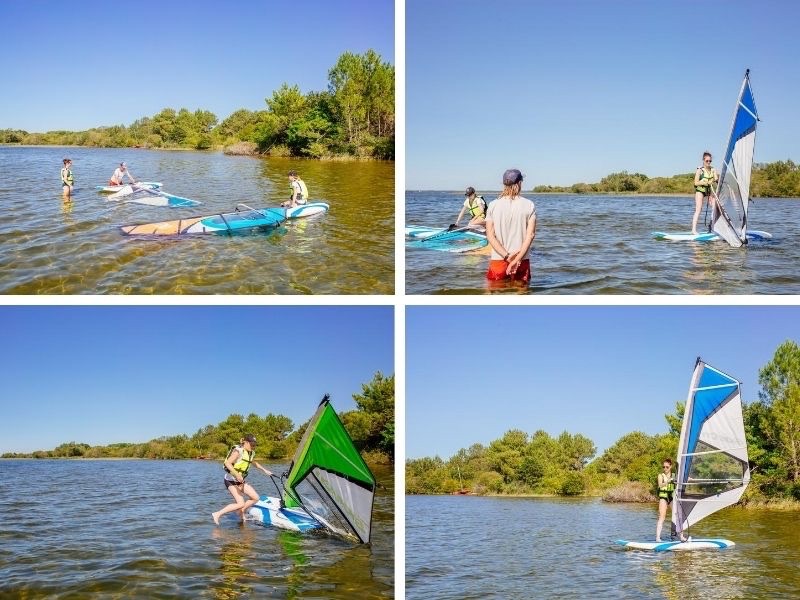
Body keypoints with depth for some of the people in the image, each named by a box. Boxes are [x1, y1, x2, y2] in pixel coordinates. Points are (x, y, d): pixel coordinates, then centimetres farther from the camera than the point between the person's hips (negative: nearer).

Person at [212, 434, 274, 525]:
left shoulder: (251, 453, 7)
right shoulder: (238, 451, -19)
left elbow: (254, 463, 30)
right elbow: (228, 463, -30)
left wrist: (265, 470, 28)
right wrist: (237, 475, -36)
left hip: (240, 481, 8)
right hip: (231, 480, -8)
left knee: (255, 498, 3)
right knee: (241, 503, -19)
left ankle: (241, 512, 22)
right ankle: (217, 514, -11)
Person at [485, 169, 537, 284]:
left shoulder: (493, 205, -1)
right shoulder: (529, 205, -2)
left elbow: (490, 235, -7)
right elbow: (530, 234, -9)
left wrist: (506, 256, -11)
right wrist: (517, 259, -12)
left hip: (498, 259, 0)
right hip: (522, 260, 0)